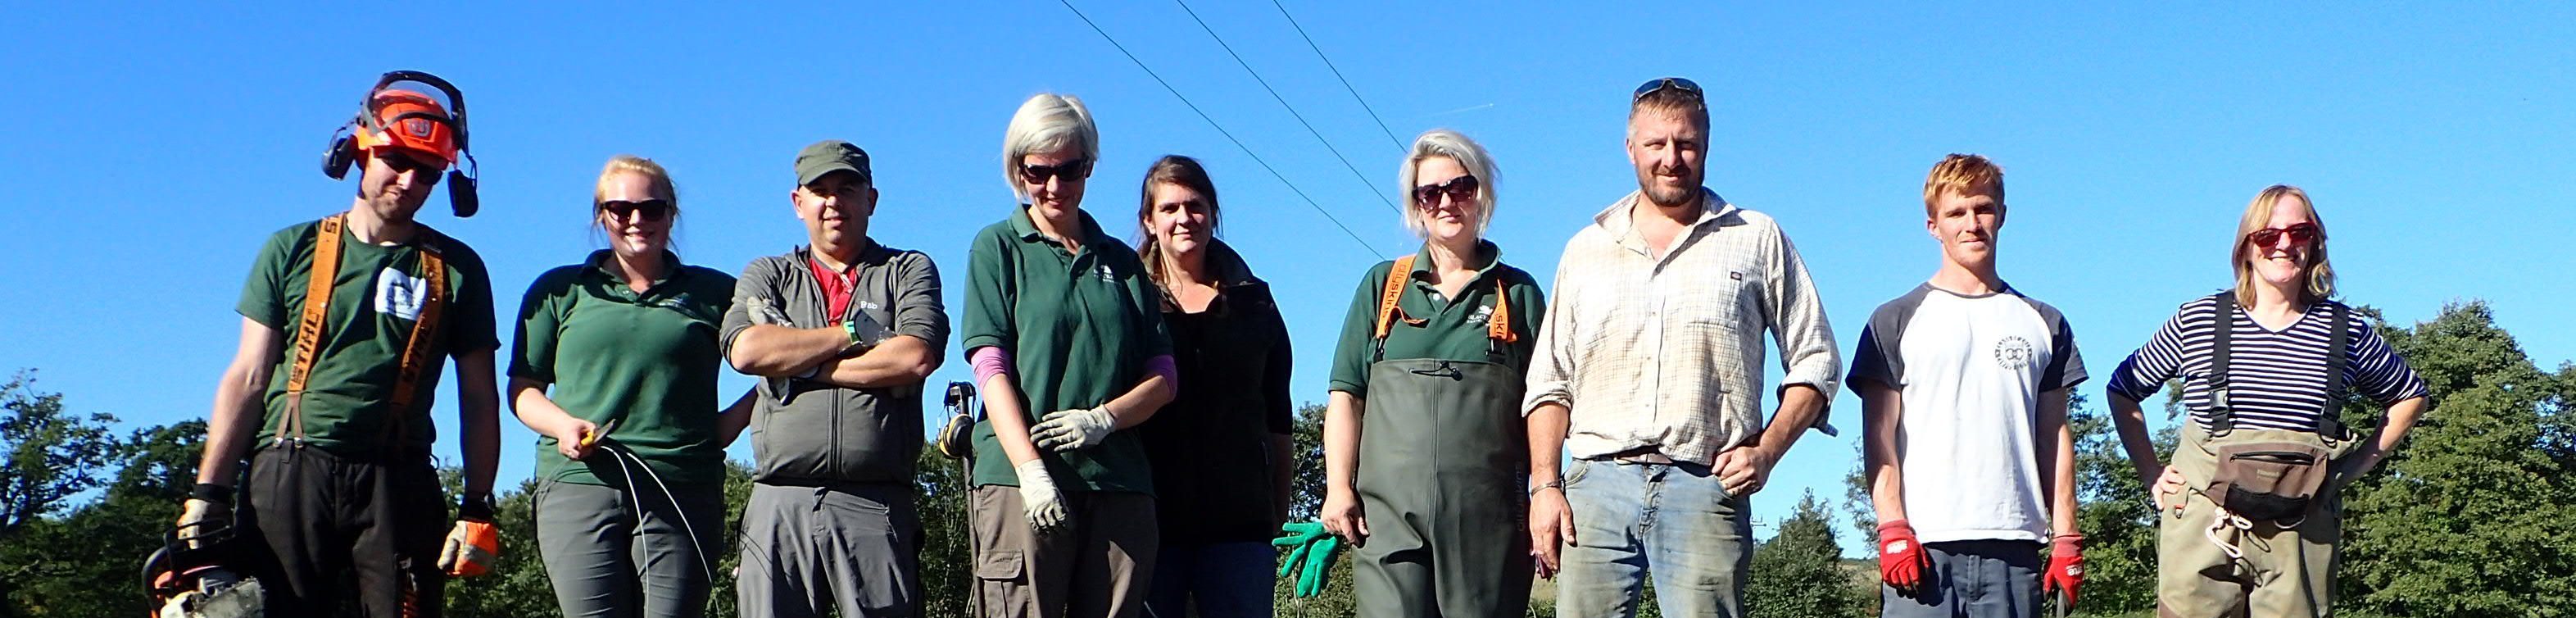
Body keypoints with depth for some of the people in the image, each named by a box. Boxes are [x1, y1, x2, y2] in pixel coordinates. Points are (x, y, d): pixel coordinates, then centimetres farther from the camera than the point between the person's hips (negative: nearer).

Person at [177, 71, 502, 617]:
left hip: (397, 484, 0)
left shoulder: (456, 268, 9)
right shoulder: (293, 250, 10)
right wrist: (206, 496, 1)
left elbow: (479, 397, 8)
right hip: (288, 474, 0)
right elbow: (247, 377, 8)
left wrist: (477, 511, 0)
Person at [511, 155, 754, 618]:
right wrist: (562, 424, -5)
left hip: (683, 489, 0)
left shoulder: (714, 292, 15)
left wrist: (725, 426, 0)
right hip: (579, 481, 0)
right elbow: (522, 387, 15)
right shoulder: (560, 290, 17)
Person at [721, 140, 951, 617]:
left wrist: (799, 365, -1)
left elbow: (917, 358, -6)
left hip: (877, 506, -1)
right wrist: (852, 333, -1)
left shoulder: (909, 271, 13)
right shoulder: (767, 275, 19)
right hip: (781, 502, 2)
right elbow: (745, 350, -2)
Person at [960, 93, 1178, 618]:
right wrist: (1030, 468, -14)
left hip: (1120, 484, 3)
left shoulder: (1122, 262, 19)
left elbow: (1163, 378, 14)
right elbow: (991, 366, -1)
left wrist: (1102, 419, -7)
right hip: (1021, 479, -3)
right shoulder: (998, 248, 11)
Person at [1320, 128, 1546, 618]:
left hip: (1487, 514, 0)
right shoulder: (1381, 285, 16)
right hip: (1389, 509, 0)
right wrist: (1339, 488, 0)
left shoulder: (1518, 292, 14)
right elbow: (1346, 395, 11)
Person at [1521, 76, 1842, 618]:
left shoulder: (1759, 241, 13)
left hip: (1707, 491, -2)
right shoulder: (1586, 249, 18)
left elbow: (1814, 365, 11)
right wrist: (1544, 486, 3)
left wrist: (1766, 451, -4)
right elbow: (1549, 383, 15)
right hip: (1596, 484, 2)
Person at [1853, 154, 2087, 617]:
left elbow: (2054, 438, 16)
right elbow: (1880, 438, 4)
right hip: (1923, 543, -2)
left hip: (2013, 545, 2)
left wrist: (2065, 538, 7)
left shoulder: (2043, 324, 18)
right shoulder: (1896, 321, 10)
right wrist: (1892, 529, -8)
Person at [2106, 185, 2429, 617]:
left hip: (2300, 534, 1)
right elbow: (2122, 390, 15)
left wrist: (2359, 463, 12)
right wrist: (2151, 473, 7)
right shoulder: (2196, 321, 5)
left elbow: (2410, 396, 24)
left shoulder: (2347, 331, 8)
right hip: (2203, 528, -1)